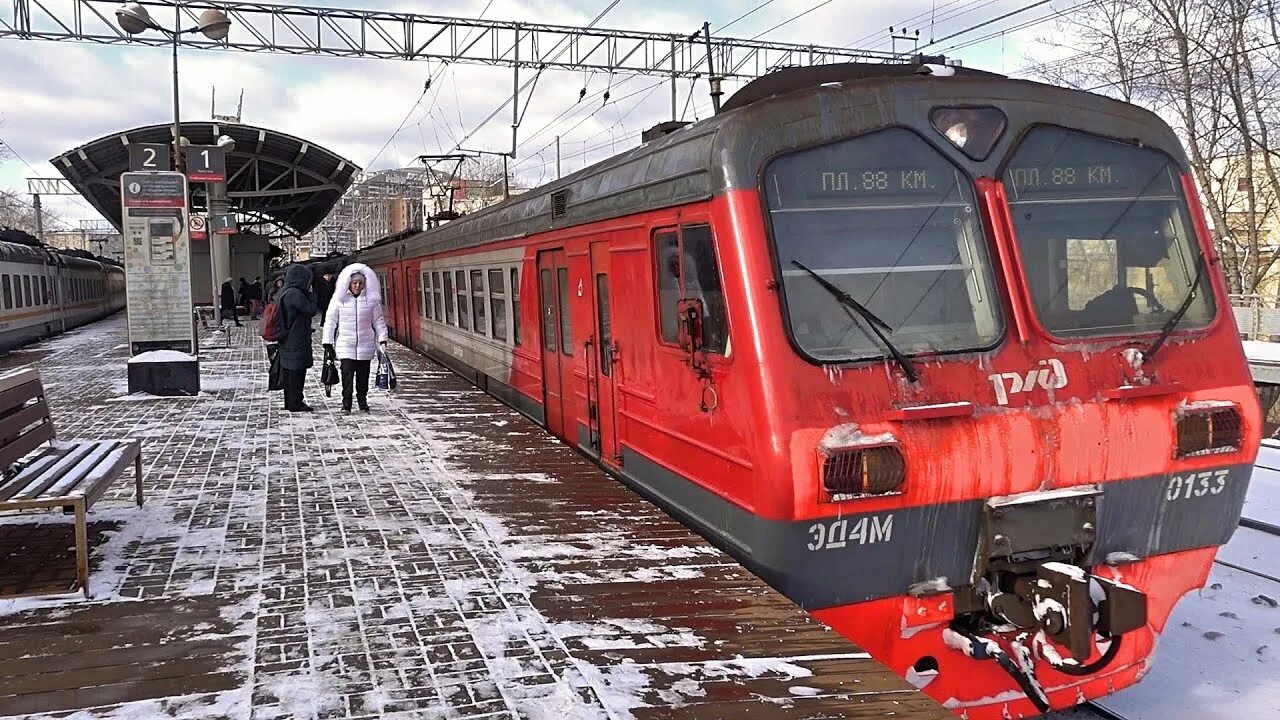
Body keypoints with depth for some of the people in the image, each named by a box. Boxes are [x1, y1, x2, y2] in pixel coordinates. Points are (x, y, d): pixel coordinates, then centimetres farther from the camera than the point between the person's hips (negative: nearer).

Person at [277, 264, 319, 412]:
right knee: (296, 371, -2)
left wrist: (307, 293, 11)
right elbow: (311, 310, -15)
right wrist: (309, 293, -4)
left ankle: (289, 402, 23)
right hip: (297, 343, -10)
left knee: (288, 370, 15)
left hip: (286, 341, 10)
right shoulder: (296, 294, -20)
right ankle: (295, 403, 3)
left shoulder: (283, 293, 11)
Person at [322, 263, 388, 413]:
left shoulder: (372, 299, 2)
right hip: (345, 345, -1)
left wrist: (382, 341, 2)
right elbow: (330, 322, 2)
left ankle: (363, 401, 25)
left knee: (363, 375, 9)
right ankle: (346, 402, 2)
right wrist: (328, 344, 0)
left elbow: (379, 321, 8)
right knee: (347, 374, -8)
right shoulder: (339, 299, -1)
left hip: (365, 345, 1)